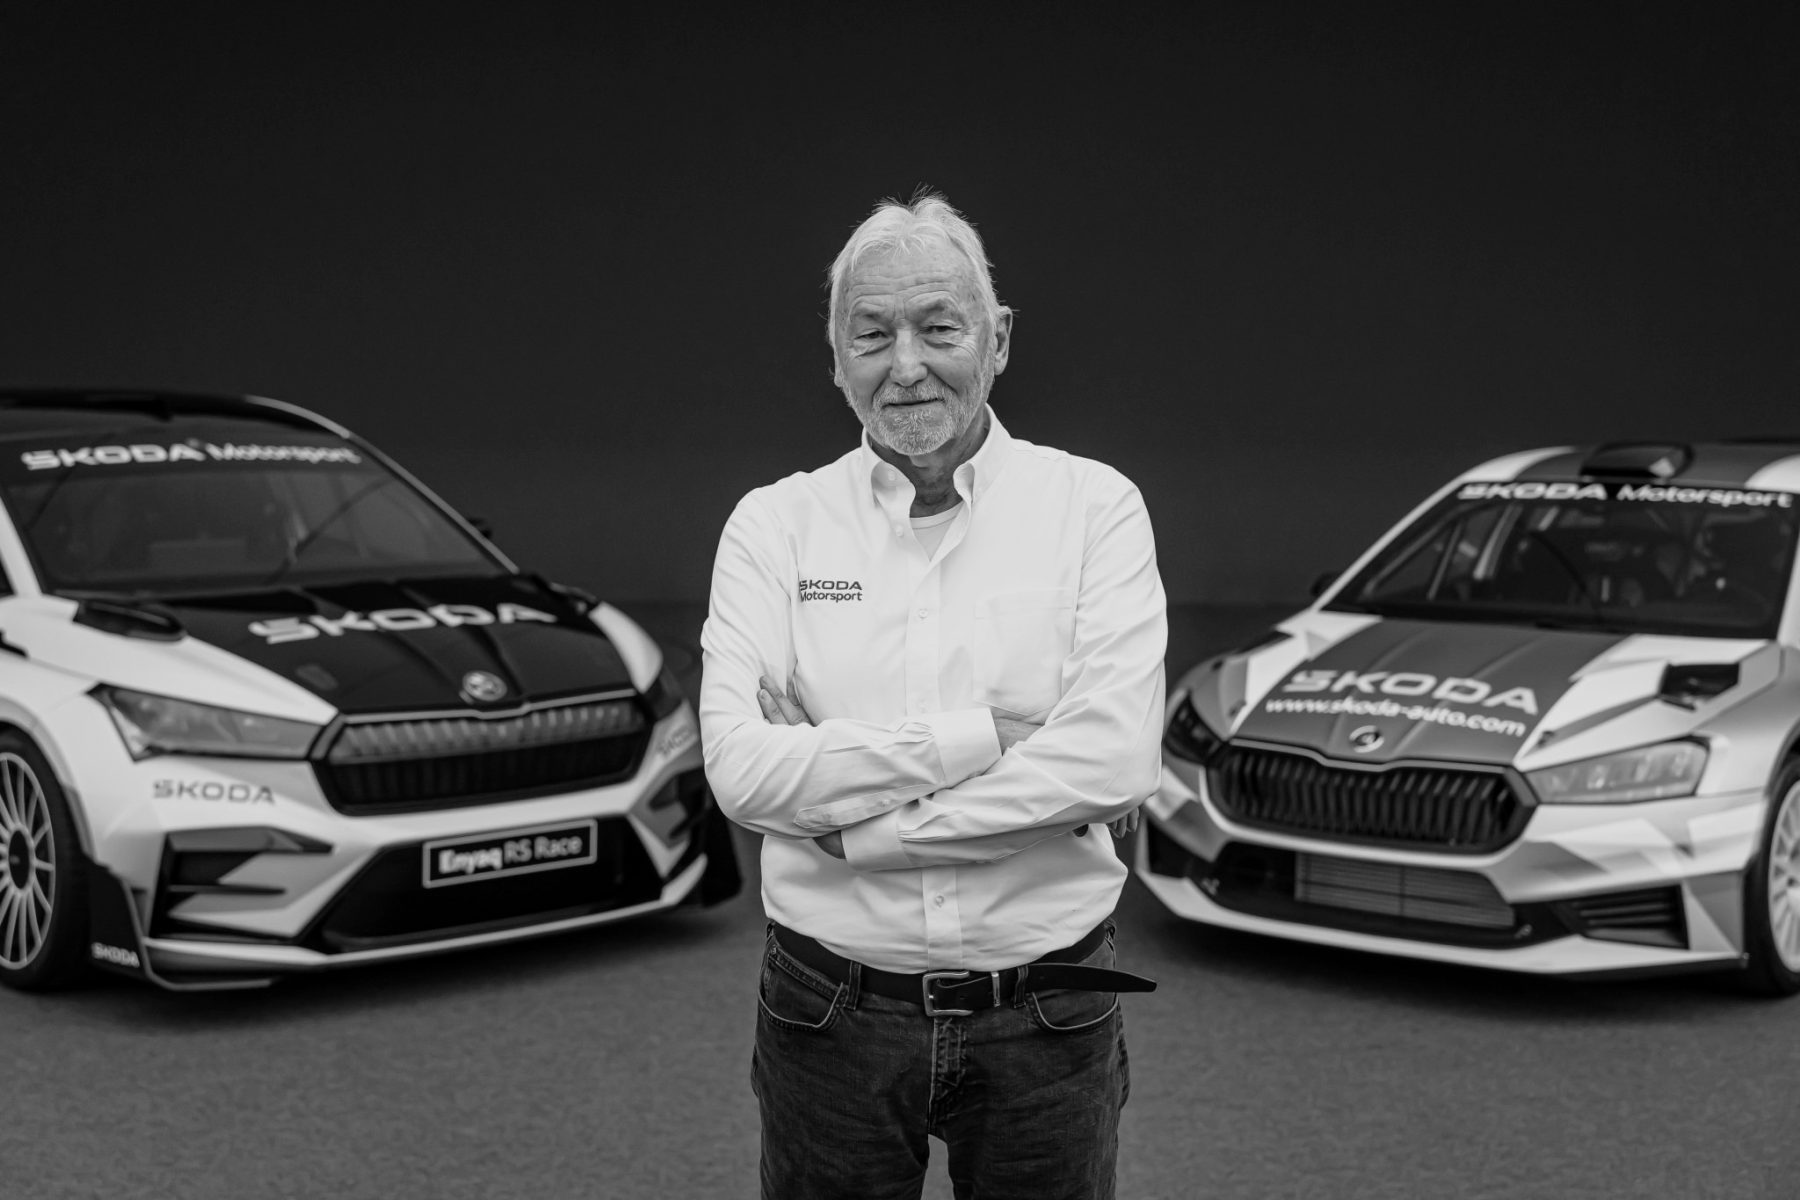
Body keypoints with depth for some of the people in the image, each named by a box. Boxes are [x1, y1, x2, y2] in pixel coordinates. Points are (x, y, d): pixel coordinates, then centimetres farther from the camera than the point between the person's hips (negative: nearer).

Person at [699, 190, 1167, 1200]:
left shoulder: (1096, 506, -3)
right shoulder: (774, 524, 0)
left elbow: (1115, 762, -17)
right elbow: (741, 769, -14)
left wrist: (851, 828, -16)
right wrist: (984, 738, -18)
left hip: (1047, 1016, 0)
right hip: (832, 1012, 1)